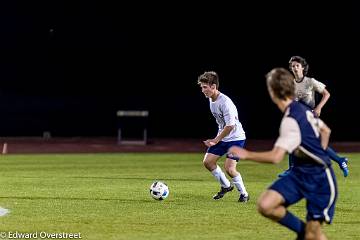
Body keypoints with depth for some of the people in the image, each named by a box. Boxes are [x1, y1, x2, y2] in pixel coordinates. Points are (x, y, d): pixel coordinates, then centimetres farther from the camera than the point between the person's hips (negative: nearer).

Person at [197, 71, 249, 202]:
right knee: (207, 162, 3)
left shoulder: (225, 102, -26)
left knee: (229, 168, -17)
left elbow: (230, 125, -26)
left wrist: (215, 141, -19)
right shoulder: (211, 99, 3)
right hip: (222, 137, 9)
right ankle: (226, 186, 22)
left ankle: (244, 194, 4)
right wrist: (217, 139, 17)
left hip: (236, 138, -9)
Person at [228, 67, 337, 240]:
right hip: (299, 173, 8)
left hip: (319, 179, -8)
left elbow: (276, 157, -30)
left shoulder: (291, 121, -24)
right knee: (265, 205, -8)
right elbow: (326, 130, 21)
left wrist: (247, 154, -20)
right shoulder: (302, 109, 4)